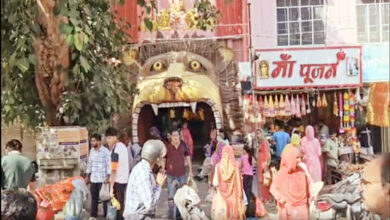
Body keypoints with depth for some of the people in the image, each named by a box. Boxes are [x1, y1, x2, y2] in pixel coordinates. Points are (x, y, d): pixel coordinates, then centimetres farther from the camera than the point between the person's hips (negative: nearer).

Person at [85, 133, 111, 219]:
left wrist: (108, 177, -16)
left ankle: (106, 216, 13)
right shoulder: (91, 150, 8)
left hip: (102, 179, -5)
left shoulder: (105, 151, -10)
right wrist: (87, 176, 14)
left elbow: (108, 164, -11)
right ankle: (93, 215, 22)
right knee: (94, 199, 12)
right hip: (93, 179, 5)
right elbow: (89, 164, 15)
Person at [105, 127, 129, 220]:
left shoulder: (115, 150, -18)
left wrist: (111, 186, -22)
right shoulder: (122, 146, 10)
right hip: (124, 179, 9)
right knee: (120, 203, 17)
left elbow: (114, 170, -22)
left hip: (117, 181, -9)